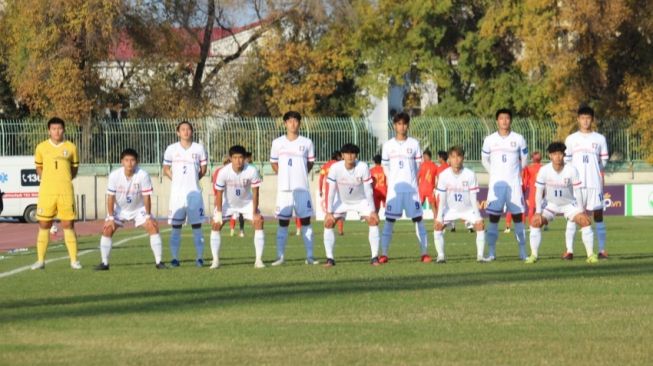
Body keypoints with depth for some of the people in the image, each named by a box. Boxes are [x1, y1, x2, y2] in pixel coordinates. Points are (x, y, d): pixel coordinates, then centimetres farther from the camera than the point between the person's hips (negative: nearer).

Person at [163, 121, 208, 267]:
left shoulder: (199, 149, 3)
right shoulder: (171, 149, 2)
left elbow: (203, 169, 13)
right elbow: (166, 169, 12)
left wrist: (192, 180, 4)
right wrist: (177, 180, 2)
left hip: (194, 192, 0)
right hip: (177, 193, 0)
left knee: (197, 225, 0)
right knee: (176, 226, 1)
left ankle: (199, 257, 4)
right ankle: (175, 258, 5)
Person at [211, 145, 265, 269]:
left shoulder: (252, 171, -28)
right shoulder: (223, 172, -28)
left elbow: (255, 192, -19)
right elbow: (219, 193, -17)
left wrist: (255, 212, -17)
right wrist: (219, 213, -17)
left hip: (247, 202, 0)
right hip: (227, 203, 0)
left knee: (259, 222, -16)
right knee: (216, 225, -11)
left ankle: (258, 260, -12)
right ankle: (215, 260, -1)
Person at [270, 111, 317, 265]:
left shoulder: (307, 143, 3)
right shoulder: (277, 143, 4)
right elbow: (274, 163, 14)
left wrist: (300, 176, 6)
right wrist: (284, 176, 5)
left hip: (302, 188, 0)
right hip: (284, 188, 0)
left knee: (306, 221, 0)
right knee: (283, 222, 2)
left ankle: (309, 256, 3)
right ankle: (280, 256, 6)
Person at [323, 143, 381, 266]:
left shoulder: (363, 167, -27)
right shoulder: (335, 168, -26)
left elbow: (368, 190, -20)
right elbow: (331, 191, -20)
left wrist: (373, 211, -19)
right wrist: (329, 212, -20)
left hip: (361, 200, -1)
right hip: (341, 200, 1)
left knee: (373, 221, -17)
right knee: (328, 223, -13)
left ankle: (375, 257, -10)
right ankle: (330, 258, -5)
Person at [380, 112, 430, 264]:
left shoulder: (414, 144, 3)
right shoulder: (388, 145, 5)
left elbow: (418, 166, 9)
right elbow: (385, 166, 12)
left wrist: (410, 180, 7)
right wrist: (394, 181, 7)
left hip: (411, 188, 0)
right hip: (394, 189, 0)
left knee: (418, 219, -3)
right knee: (389, 221, -2)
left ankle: (424, 253, -1)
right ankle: (384, 254, -1)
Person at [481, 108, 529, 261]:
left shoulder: (519, 139, 2)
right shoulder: (490, 140, 2)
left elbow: (524, 160, 15)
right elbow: (484, 159, 16)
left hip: (514, 183, 0)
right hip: (496, 184, 0)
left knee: (517, 216, 0)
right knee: (493, 218, -3)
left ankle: (523, 252, 4)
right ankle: (491, 252, 0)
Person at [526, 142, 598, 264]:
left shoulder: (572, 170, -19)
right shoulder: (544, 170, -17)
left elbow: (577, 191, -14)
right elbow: (539, 191, -12)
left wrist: (581, 210, -19)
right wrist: (538, 212, -18)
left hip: (569, 204, 0)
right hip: (550, 204, 0)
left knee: (586, 221, -20)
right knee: (535, 222, -21)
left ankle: (591, 254, -10)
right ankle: (533, 255, -9)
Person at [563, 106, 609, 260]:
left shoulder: (600, 139, 8)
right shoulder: (571, 139, 9)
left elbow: (603, 162, 9)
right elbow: (566, 161, 7)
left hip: (594, 183, 0)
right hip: (575, 183, 0)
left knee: (598, 215, -1)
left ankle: (602, 250, 1)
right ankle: (569, 250, -3)